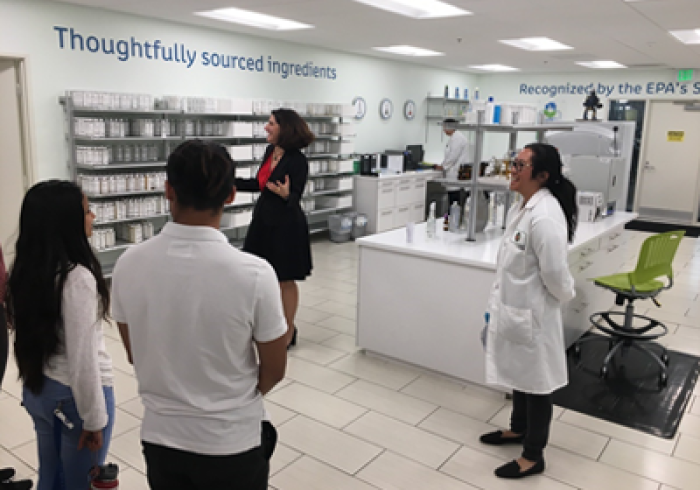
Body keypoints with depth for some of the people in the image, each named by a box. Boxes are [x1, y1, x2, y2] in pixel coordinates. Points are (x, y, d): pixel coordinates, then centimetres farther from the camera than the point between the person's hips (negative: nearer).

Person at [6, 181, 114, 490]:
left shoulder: (26, 270, -1)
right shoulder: (77, 278, -26)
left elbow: (25, 335, 10)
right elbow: (82, 357, -23)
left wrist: (34, 381, 21)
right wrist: (94, 418, -14)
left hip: (38, 389, 8)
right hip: (75, 395, -7)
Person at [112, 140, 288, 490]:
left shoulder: (128, 265, -13)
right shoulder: (254, 274, -24)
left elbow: (134, 355, 2)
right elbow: (274, 371, -11)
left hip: (160, 437, 3)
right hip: (230, 444, -2)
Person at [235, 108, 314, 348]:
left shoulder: (297, 160, -17)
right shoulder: (270, 152, 5)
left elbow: (295, 198, -16)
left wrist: (286, 195, -38)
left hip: (286, 226, -8)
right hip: (263, 220, 8)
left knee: (285, 281, 5)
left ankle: (289, 332, 22)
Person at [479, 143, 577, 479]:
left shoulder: (545, 216, -27)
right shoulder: (521, 208, 5)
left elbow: (555, 273, -22)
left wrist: (565, 297, -3)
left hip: (533, 314, -9)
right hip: (514, 309, 9)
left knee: (536, 382, 8)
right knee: (518, 374, 25)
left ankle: (534, 456, 26)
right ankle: (519, 429, 47)